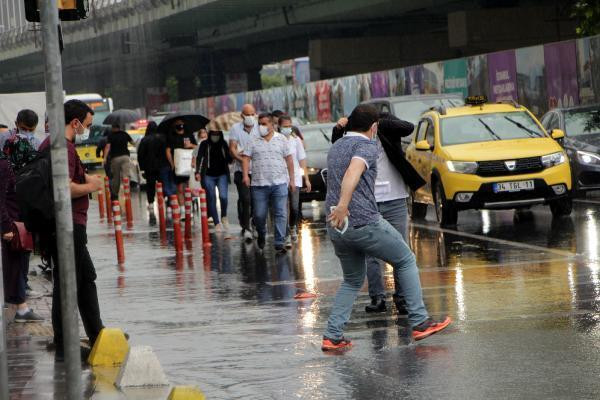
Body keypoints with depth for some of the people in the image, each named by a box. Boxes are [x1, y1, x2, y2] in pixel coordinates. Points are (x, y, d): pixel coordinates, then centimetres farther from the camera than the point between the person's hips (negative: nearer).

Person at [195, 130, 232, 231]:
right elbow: (200, 159, -1)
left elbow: (229, 160, 11)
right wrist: (198, 172, -11)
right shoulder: (205, 144, 3)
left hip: (222, 175, 0)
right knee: (211, 199, 0)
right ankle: (217, 223, 8)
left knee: (223, 196, -17)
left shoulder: (224, 144, 7)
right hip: (209, 176, 0)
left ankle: (224, 216, 10)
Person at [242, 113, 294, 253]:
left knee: (281, 214, -7)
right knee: (258, 215, 3)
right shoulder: (253, 142, 8)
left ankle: (279, 243, -6)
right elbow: (246, 158, 3)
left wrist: (291, 180, 7)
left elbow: (289, 160, 10)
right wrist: (245, 175, -12)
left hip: (279, 183, 0)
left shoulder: (281, 140, 8)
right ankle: (261, 235, 30)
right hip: (259, 184, 1)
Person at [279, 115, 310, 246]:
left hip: (295, 177, 2)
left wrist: (306, 178, 4)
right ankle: (287, 236, 1)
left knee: (294, 207, -3)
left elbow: (302, 160, 7)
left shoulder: (296, 140, 4)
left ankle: (293, 227, 26)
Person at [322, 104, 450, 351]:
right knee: (406, 262, 11)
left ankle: (332, 336, 7)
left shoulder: (335, 148, 17)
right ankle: (419, 322, 7)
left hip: (337, 228, 7)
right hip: (364, 222, -7)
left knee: (353, 281, 20)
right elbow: (353, 171, -27)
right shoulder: (367, 146, -7)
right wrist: (343, 205, -39)